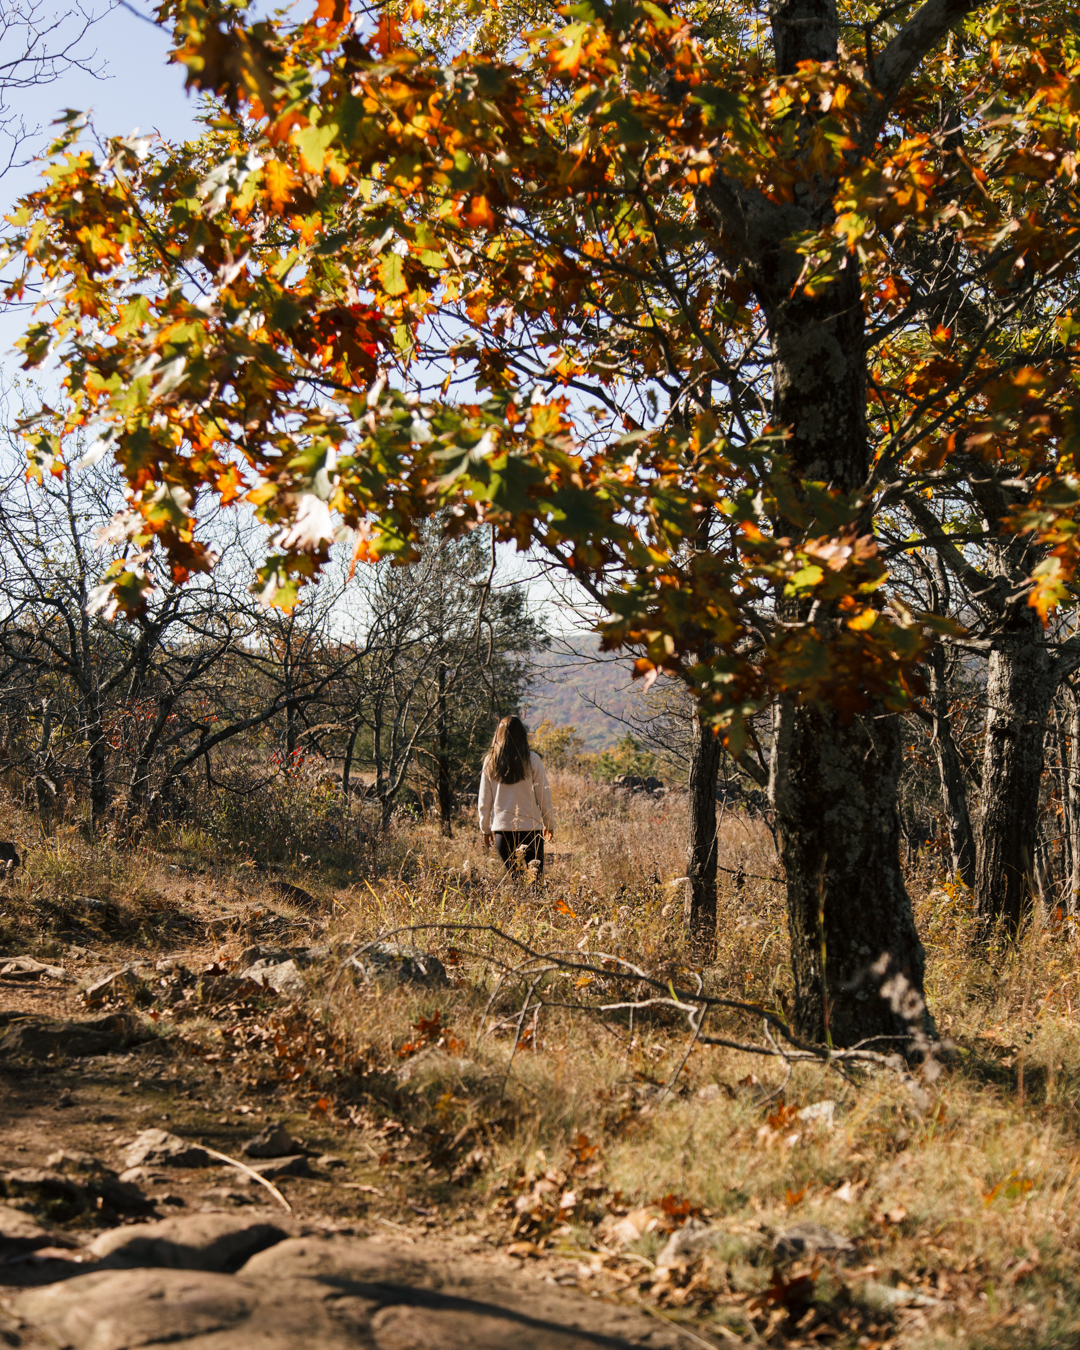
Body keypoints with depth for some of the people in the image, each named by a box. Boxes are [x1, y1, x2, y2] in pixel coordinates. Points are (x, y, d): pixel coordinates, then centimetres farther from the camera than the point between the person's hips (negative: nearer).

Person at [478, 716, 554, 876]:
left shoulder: (490, 761, 2)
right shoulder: (532, 760, -4)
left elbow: (484, 800, 8)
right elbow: (544, 795, 1)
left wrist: (486, 829, 20)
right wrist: (549, 824, 14)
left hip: (502, 828, 2)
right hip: (530, 827, -2)